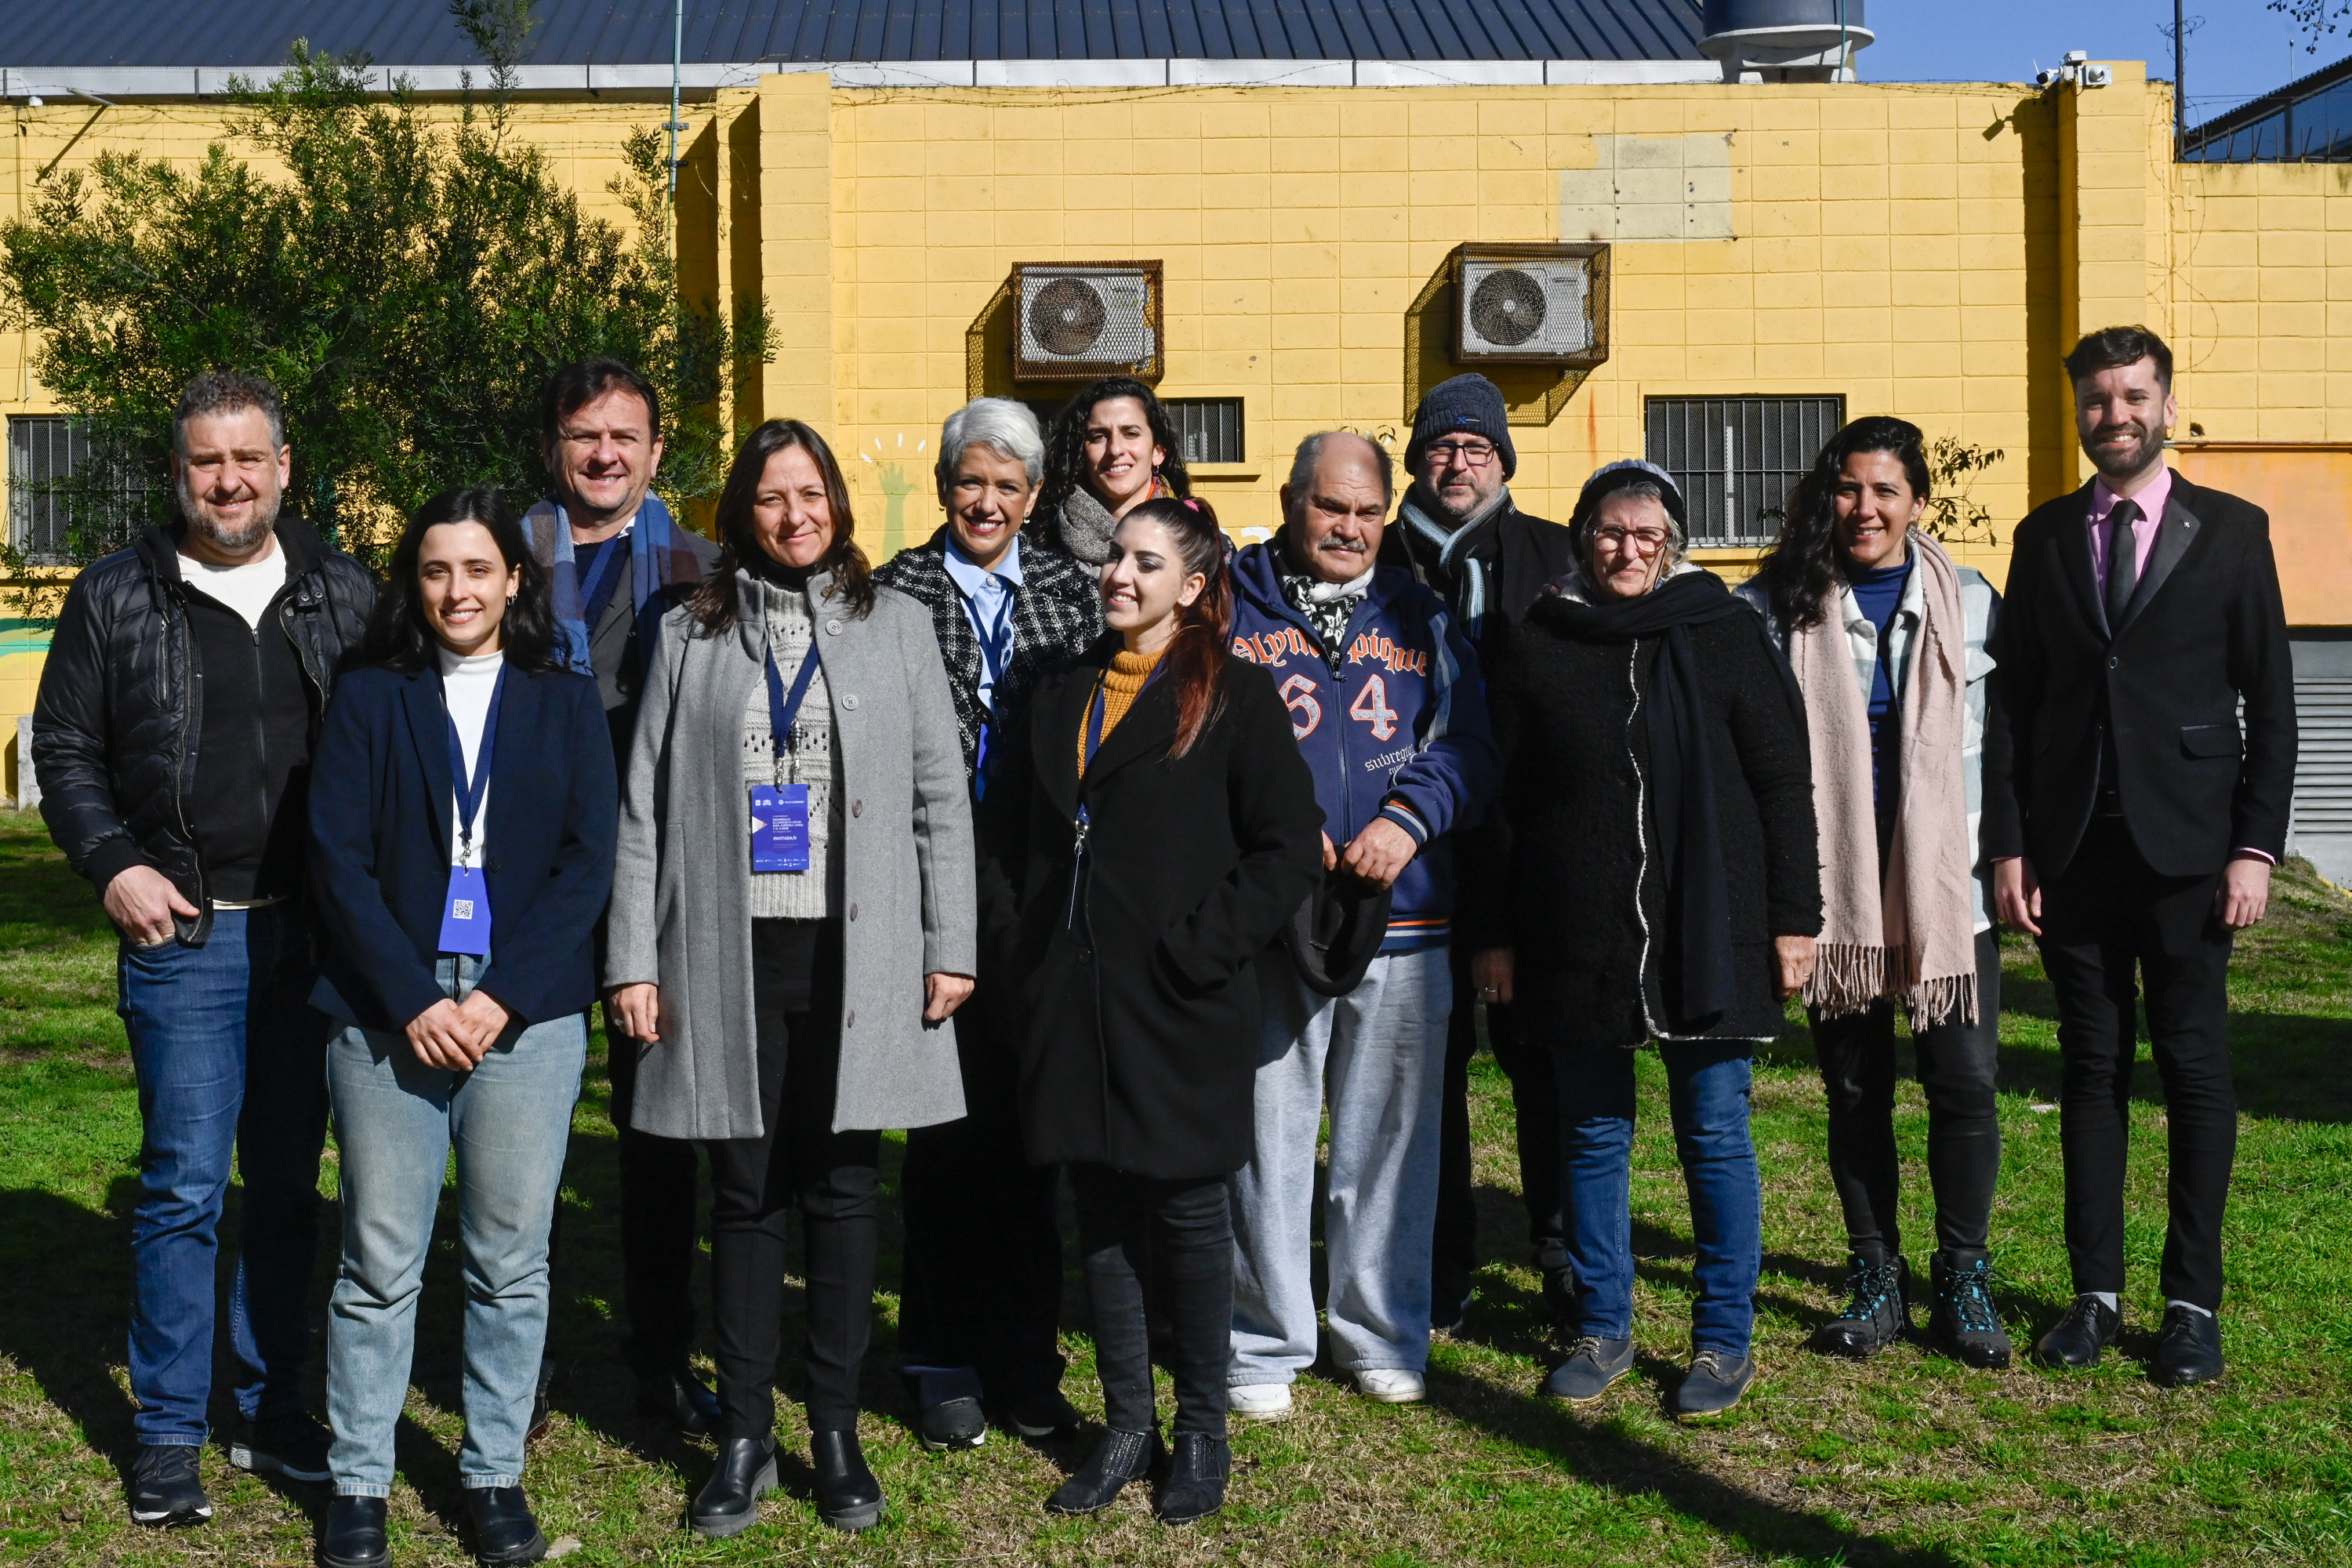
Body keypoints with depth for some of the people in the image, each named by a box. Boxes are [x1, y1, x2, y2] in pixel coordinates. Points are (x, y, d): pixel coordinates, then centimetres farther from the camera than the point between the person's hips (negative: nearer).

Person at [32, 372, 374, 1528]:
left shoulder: (344, 594, 8)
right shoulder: (117, 598, 3)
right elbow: (64, 748, 7)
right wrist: (112, 866, -7)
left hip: (317, 935, 2)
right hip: (183, 931, -2)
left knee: (288, 1182, 10)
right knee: (184, 1185, -1)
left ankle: (269, 1407, 23)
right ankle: (169, 1433, 10)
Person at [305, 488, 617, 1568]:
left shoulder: (565, 703, 9)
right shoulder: (369, 699, 7)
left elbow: (589, 861, 2)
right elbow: (337, 858, 0)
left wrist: (502, 996, -9)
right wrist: (413, 1001, -10)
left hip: (526, 1019, 1)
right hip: (387, 1016, 0)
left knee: (510, 1263, 5)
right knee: (379, 1263, 3)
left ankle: (495, 1476, 17)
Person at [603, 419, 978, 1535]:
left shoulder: (895, 625, 8)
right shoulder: (692, 635, 7)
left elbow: (940, 796, 6)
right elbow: (645, 805, 6)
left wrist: (950, 945, 0)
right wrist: (633, 960, -1)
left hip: (856, 953, 0)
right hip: (731, 952, 0)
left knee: (841, 1190, 6)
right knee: (744, 1196, 5)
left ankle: (837, 1432, 17)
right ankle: (744, 1436, 15)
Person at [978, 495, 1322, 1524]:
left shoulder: (1233, 696, -3)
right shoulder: (1060, 699, 14)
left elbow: (1288, 847, -8)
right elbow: (1007, 839, 19)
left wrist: (1199, 952, -13)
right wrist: (1024, 950, 6)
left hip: (1179, 1008, -5)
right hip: (1073, 1004, 5)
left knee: (1187, 1211, 4)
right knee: (1102, 1214, 10)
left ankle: (1202, 1431, 18)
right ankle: (1127, 1423, 21)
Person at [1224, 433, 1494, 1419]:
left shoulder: (1421, 618, 13)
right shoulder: (1229, 610, 6)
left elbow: (1467, 744, 7)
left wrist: (1408, 819, -11)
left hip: (1401, 924, 2)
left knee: (1390, 1135, 9)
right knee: (1265, 1137, 2)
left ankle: (1382, 1337, 24)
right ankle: (1265, 1346, 16)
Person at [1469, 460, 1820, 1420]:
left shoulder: (1722, 633, 2)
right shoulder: (1538, 645, 6)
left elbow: (1782, 781, 3)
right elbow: (1502, 799, 8)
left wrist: (1794, 916, -1)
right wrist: (1497, 932, 5)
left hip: (1708, 934, -1)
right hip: (1578, 938, 2)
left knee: (1715, 1134, 4)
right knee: (1592, 1134, 9)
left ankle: (1724, 1339, 16)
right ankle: (1602, 1329, 23)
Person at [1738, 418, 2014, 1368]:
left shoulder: (1972, 604, 5)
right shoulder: (1776, 608, 2)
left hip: (1950, 888, 0)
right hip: (1833, 890, 0)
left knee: (1965, 1083, -2)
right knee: (1855, 1090, 8)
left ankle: (1964, 1281, 14)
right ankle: (1875, 1279, 21)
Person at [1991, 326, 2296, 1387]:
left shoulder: (2230, 531, 4)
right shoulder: (2045, 536, 10)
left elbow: (2270, 700, 2)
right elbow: (2016, 697, 9)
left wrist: (2256, 846, -6)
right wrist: (2008, 841, 2)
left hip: (2187, 848, -2)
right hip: (2072, 849, 2)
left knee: (2194, 1067, 2)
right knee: (2091, 1067, 7)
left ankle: (2193, 1302, 10)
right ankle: (2096, 1291, 14)